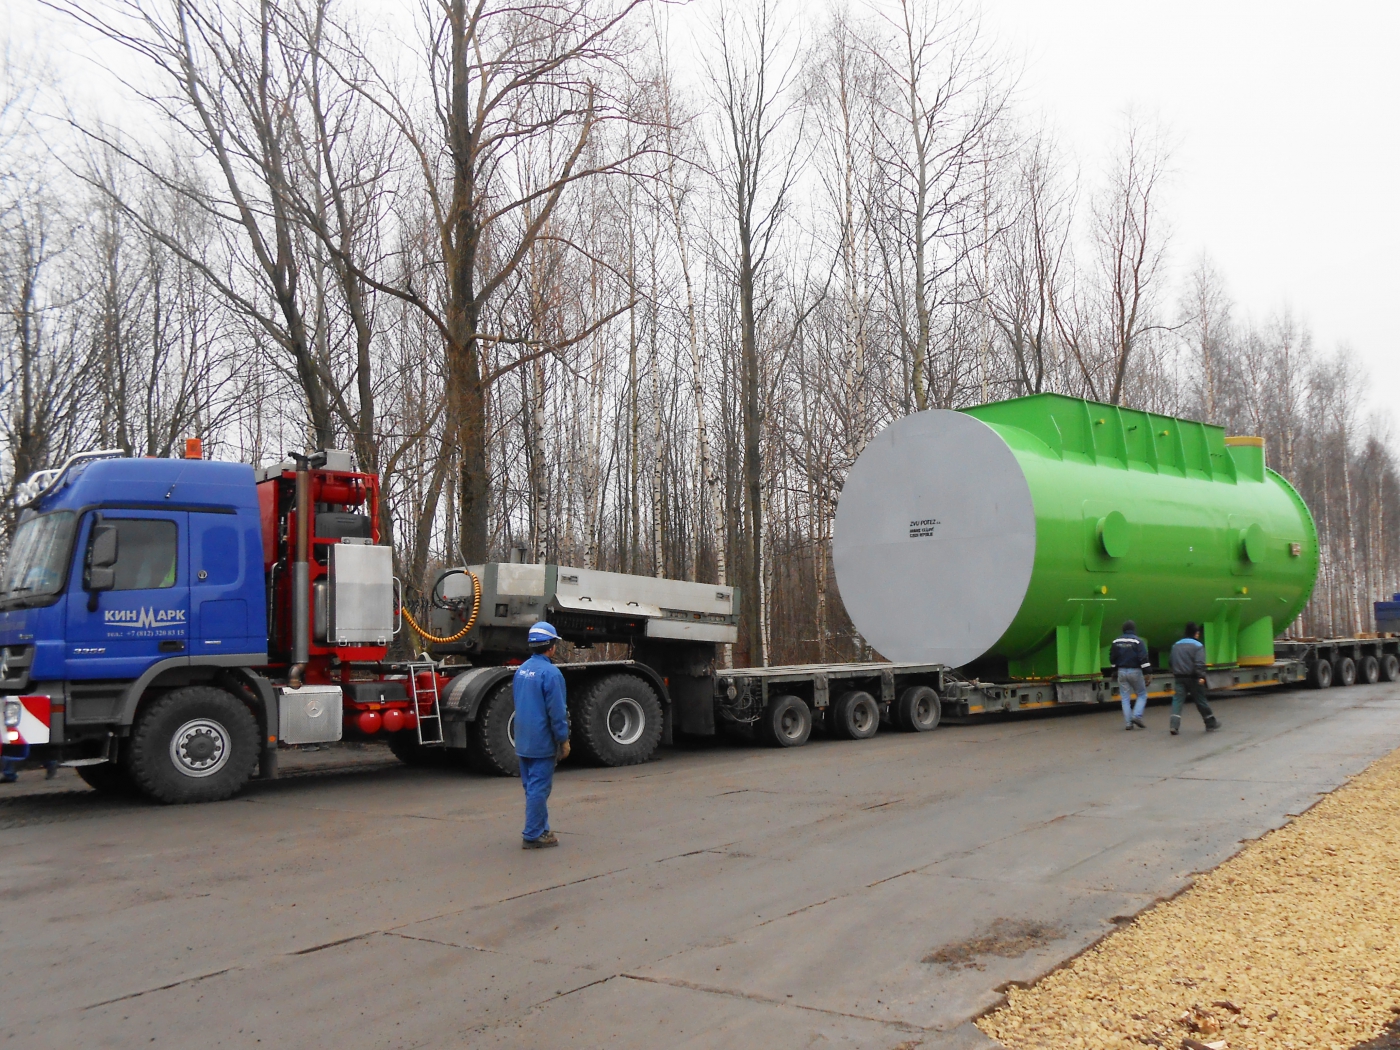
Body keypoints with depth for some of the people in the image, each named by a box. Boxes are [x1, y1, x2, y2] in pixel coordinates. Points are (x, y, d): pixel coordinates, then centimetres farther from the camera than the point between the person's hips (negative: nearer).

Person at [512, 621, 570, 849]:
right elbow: (556, 711, -17)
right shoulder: (550, 673, -18)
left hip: (522, 742, 8)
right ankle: (533, 835, 2)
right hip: (542, 742, -8)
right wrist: (564, 740, -8)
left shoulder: (521, 670, 8)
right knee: (539, 788, -2)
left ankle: (541, 829, 26)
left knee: (533, 787, 16)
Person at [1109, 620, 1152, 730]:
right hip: (1135, 671, -4)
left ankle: (1128, 722, 3)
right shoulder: (1137, 641, -10)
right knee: (1142, 695, 10)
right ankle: (1137, 716, -9)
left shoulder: (1116, 641, 4)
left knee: (1125, 698, 7)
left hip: (1122, 672, 4)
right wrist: (1147, 673, -14)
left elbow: (1112, 658, 10)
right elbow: (1144, 658, -15)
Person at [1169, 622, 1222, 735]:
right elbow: (1199, 663, -19)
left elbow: (1172, 662, 19)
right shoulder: (1198, 646, -7)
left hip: (1179, 678, 4)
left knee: (1177, 700, -1)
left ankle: (1174, 726, -15)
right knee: (1201, 701, 8)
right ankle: (1211, 723, 23)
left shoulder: (1176, 645, 12)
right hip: (1193, 678, -4)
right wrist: (1201, 676, -23)